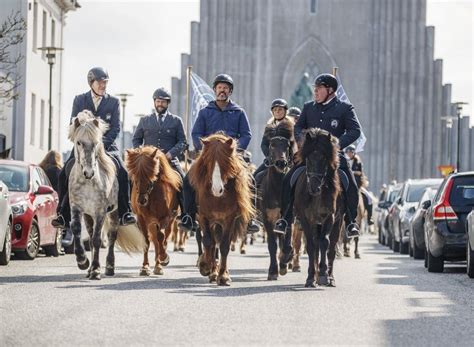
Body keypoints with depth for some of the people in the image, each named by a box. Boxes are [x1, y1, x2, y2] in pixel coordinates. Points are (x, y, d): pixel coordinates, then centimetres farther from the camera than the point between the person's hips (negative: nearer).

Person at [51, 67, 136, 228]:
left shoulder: (114, 102, 4)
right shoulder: (79, 100, 6)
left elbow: (115, 128, -3)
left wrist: (101, 145, -17)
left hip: (106, 146, -1)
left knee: (122, 173, -24)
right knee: (64, 174, -17)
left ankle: (125, 213, -18)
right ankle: (63, 215, -11)